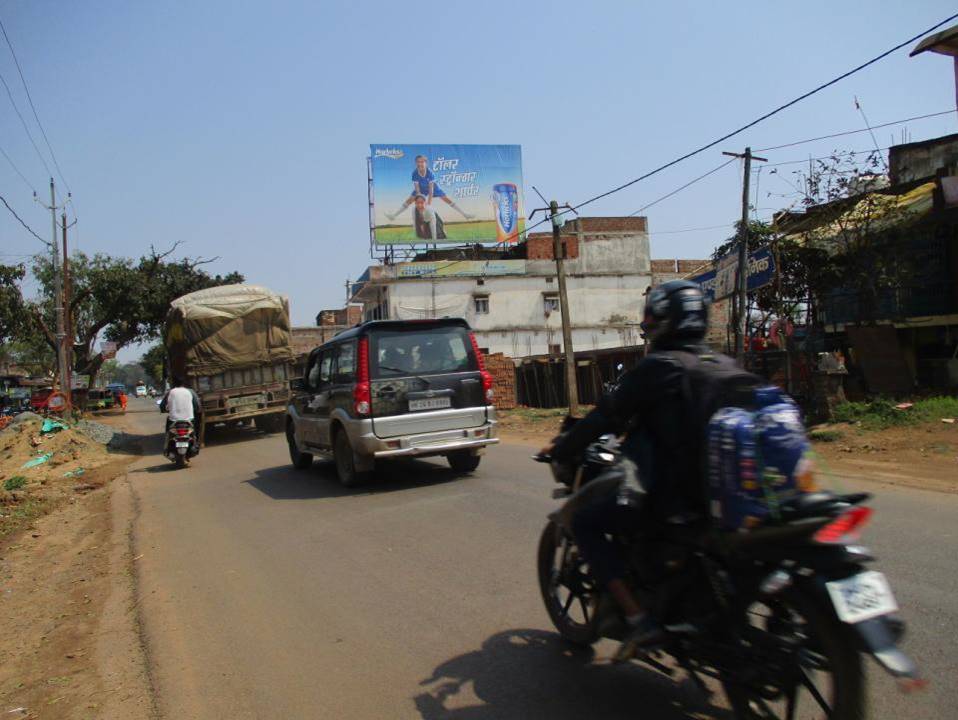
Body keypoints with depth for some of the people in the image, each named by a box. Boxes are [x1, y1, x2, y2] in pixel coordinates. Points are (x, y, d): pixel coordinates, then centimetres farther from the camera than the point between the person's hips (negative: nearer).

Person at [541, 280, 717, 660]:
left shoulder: (656, 367, -12)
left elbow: (608, 416, -8)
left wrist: (561, 449, 5)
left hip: (668, 493, -8)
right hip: (718, 486, 8)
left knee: (584, 522, 4)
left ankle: (638, 618, -5)